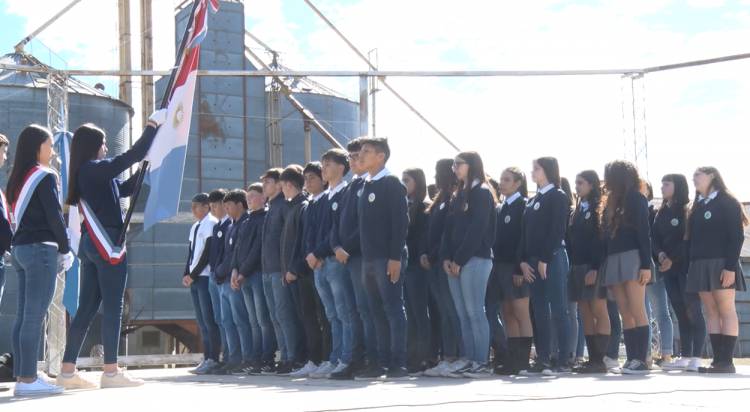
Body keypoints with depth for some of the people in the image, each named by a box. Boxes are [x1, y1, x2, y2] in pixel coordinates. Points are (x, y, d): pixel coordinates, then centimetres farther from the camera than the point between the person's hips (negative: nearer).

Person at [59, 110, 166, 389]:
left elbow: (124, 188, 24)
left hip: (91, 244, 9)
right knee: (112, 307, -5)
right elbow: (134, 154, -12)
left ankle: (68, 371, 6)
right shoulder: (96, 168, -10)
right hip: (107, 244, -9)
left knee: (87, 308, 8)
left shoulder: (83, 174, 17)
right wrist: (153, 123, -2)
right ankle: (110, 372, -5)